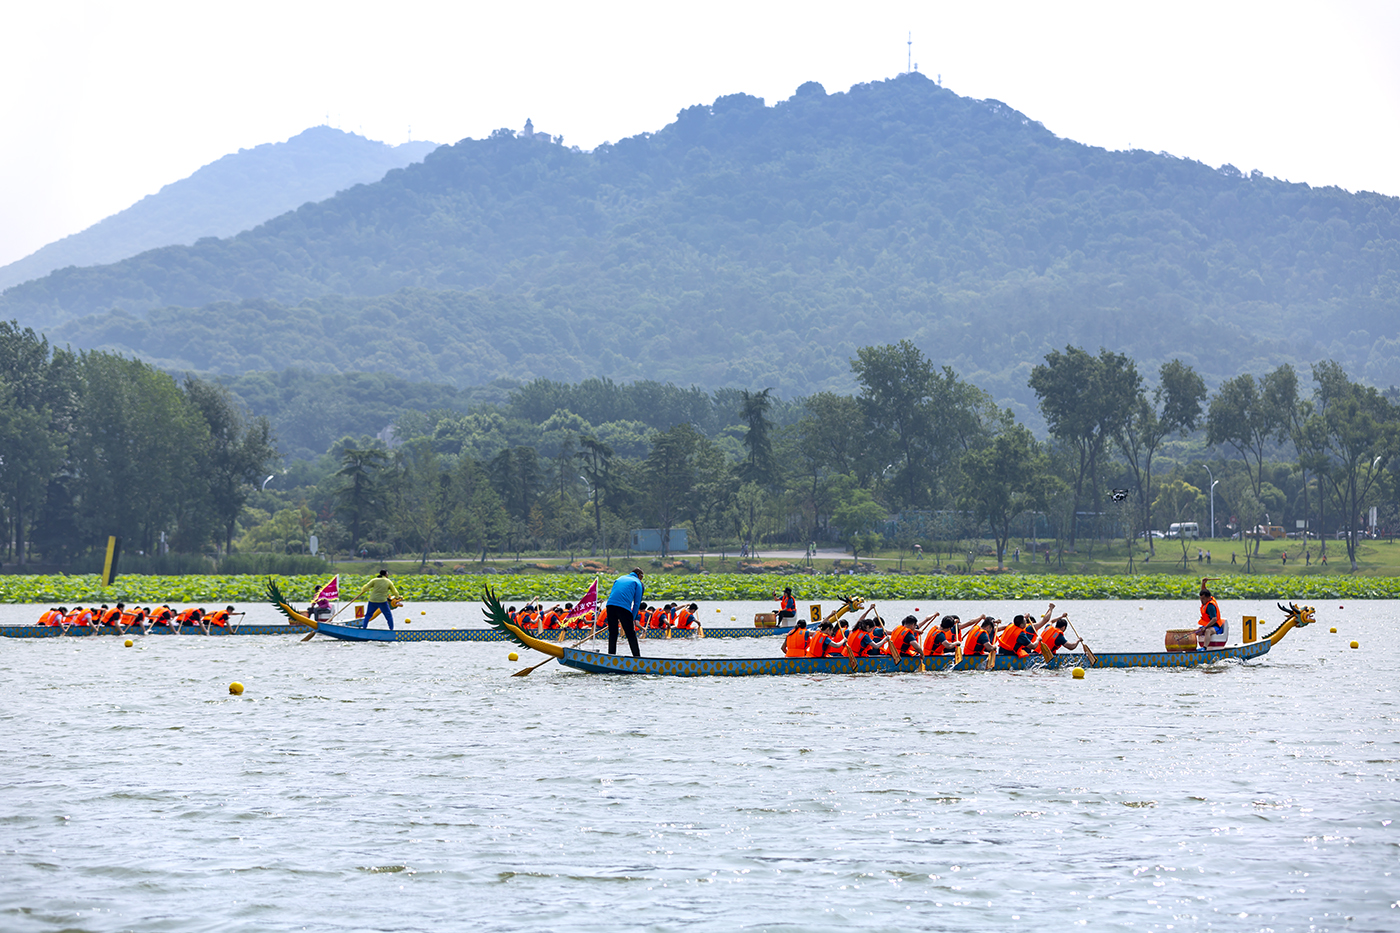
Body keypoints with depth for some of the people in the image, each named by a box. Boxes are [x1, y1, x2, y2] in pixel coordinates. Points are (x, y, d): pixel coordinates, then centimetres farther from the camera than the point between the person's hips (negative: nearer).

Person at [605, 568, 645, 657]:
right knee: (631, 634, 1)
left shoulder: (620, 578, 29)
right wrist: (633, 618, 12)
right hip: (624, 608, -5)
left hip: (610, 605, 5)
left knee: (612, 633, 14)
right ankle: (637, 656, 0)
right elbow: (637, 603, 7)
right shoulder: (637, 582, 13)